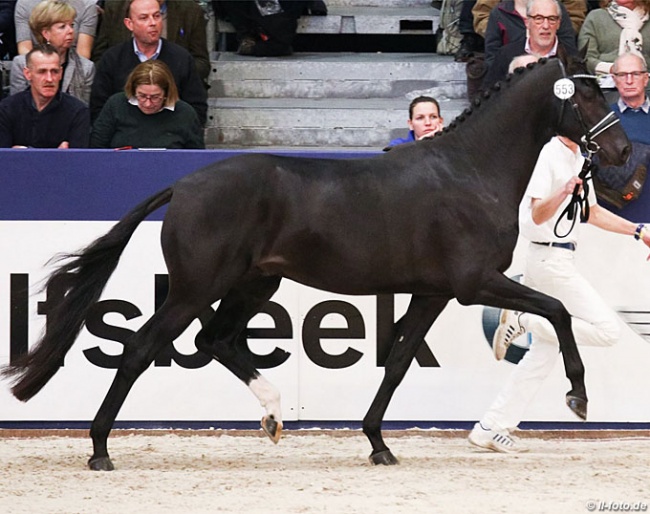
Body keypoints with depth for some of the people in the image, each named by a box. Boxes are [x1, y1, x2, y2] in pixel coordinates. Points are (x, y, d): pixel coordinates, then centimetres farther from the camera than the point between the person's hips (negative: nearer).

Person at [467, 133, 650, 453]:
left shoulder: (578, 160, 16)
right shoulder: (548, 156, -13)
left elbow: (593, 212, 27)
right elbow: (538, 215, -22)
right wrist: (564, 193, -41)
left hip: (560, 261, 10)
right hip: (551, 258, -10)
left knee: (544, 352, 9)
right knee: (608, 330, -16)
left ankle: (491, 429, 8)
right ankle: (525, 321, -10)